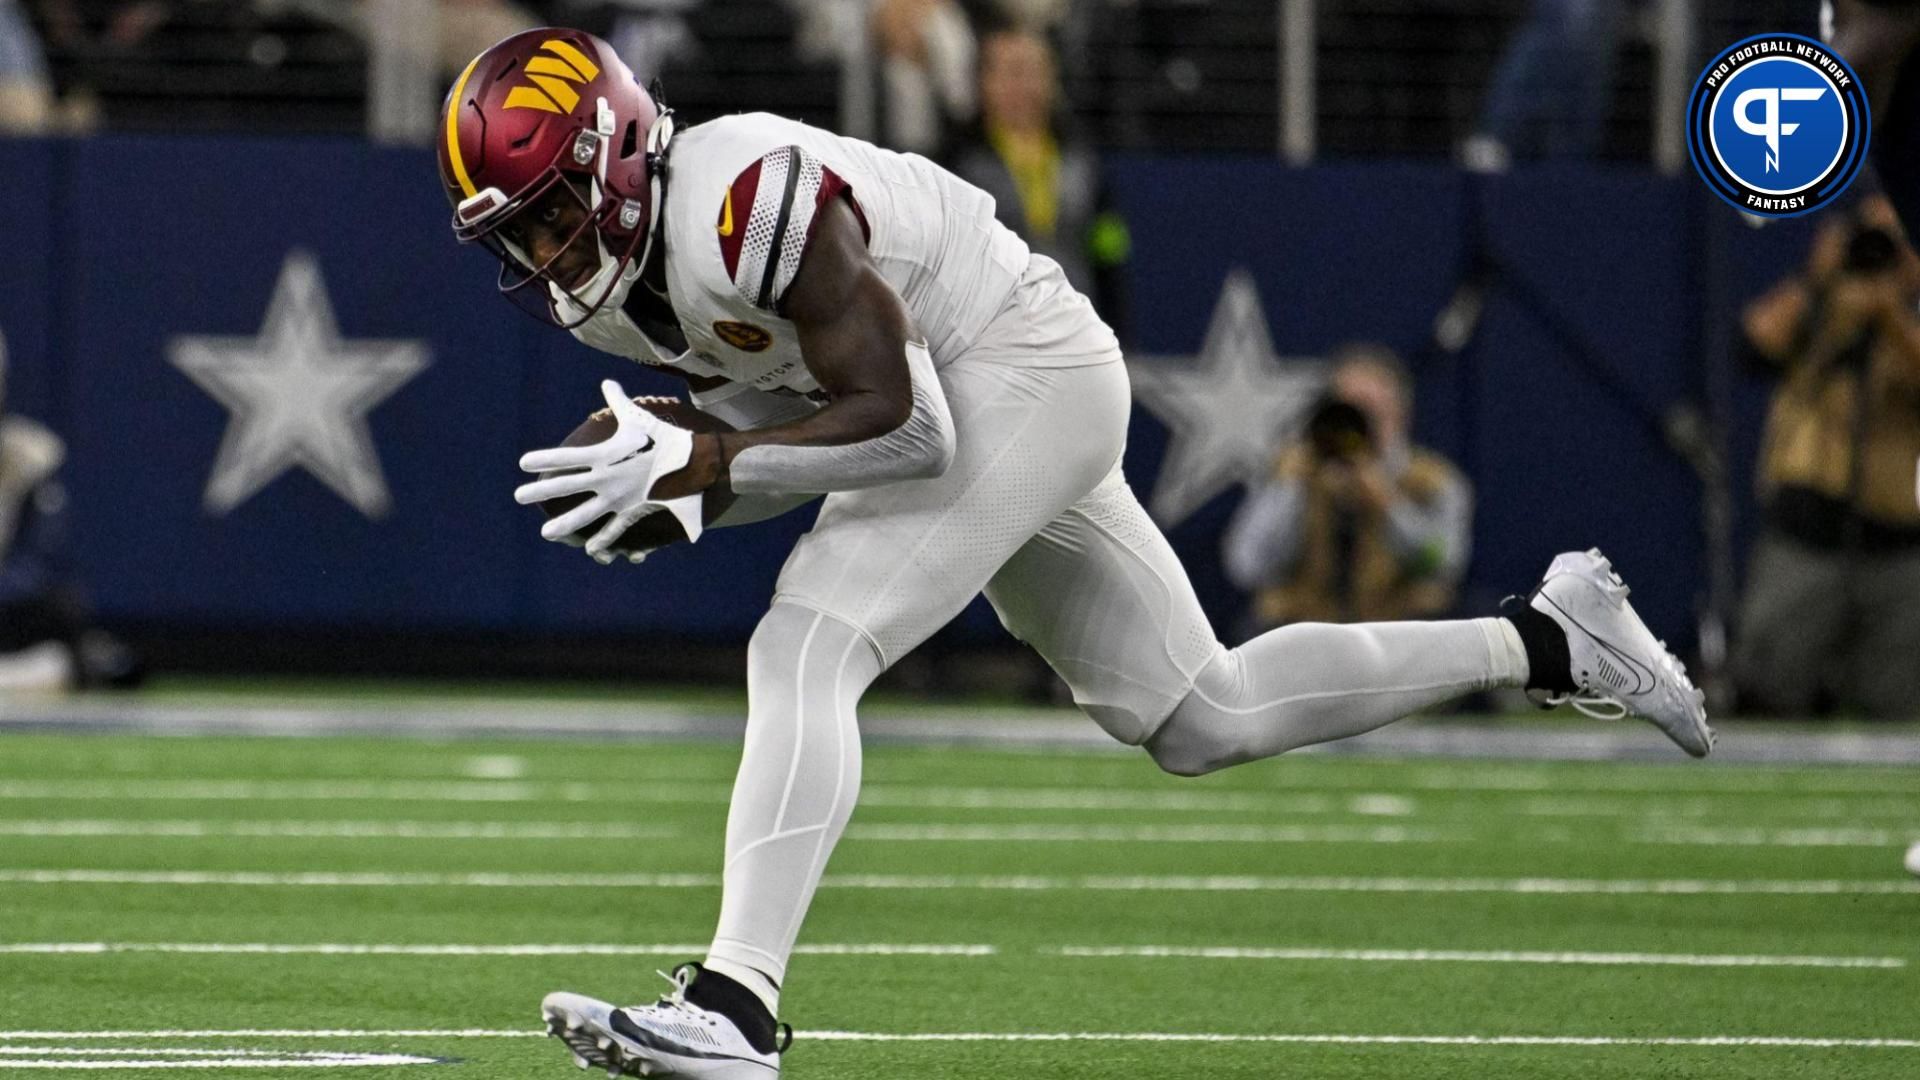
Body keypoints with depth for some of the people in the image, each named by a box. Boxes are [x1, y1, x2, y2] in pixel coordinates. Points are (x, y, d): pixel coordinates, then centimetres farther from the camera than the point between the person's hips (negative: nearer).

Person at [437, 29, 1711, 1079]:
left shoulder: (751, 201, -28)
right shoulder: (607, 285, 1)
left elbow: (897, 424, -27)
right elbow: (801, 428, 10)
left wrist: (698, 460, -29)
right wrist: (671, 493, -8)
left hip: (1021, 379, -10)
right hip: (962, 406, 10)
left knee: (803, 654, -24)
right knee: (1203, 721, 17)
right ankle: (1543, 641, 29)